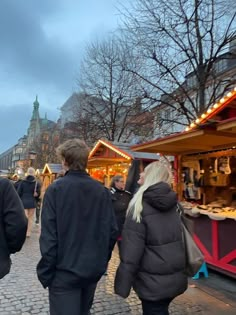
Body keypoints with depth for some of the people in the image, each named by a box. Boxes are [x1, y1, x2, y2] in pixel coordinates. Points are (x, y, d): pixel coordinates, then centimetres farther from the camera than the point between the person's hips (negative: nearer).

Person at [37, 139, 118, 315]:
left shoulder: (55, 189, -14)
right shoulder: (102, 191, -2)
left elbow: (49, 236, -17)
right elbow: (112, 231, -1)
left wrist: (45, 272, -6)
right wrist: (102, 260, 12)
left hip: (64, 271, -4)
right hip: (94, 269, 5)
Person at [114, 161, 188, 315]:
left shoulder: (140, 205, -18)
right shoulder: (173, 203, 1)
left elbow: (131, 253, -20)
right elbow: (179, 240, 11)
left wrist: (122, 286, -12)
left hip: (153, 282, -6)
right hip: (176, 278, 6)